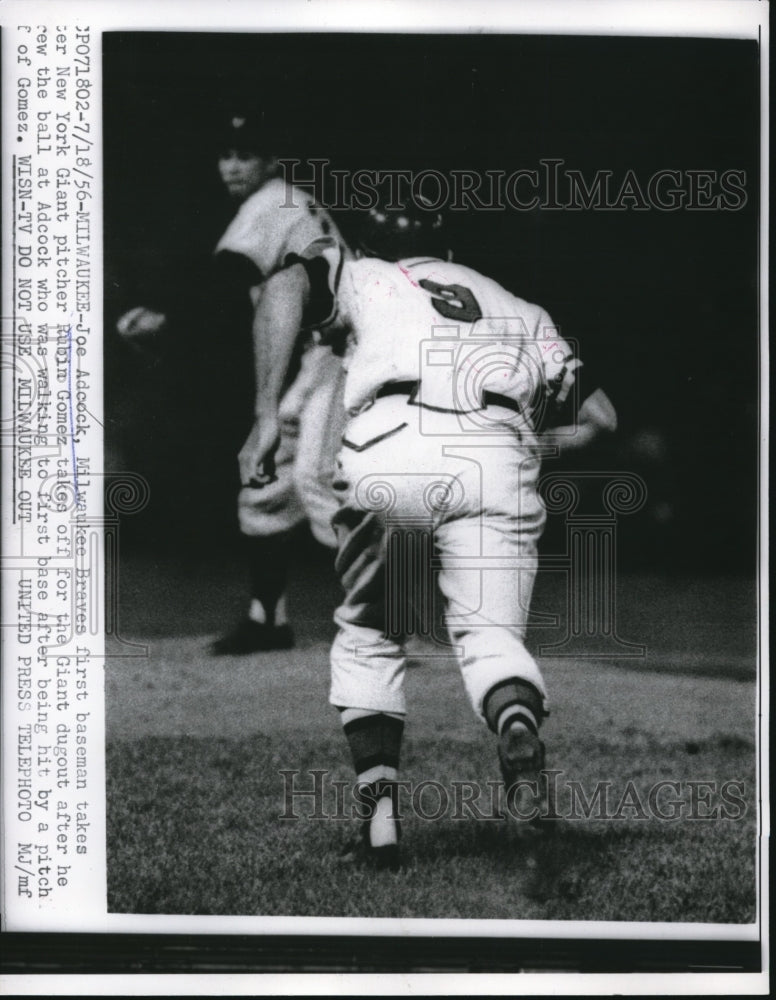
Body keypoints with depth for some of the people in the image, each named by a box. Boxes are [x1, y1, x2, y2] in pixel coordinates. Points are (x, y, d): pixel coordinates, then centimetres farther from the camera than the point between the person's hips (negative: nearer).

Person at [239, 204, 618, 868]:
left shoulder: (359, 275, 30)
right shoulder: (519, 310, 37)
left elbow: (286, 287, 6)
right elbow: (600, 415, 30)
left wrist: (267, 415, 3)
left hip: (387, 446, -1)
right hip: (498, 452, 1)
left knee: (367, 634, 15)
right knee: (491, 632, 2)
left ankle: (379, 796, -1)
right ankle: (518, 720, -31)